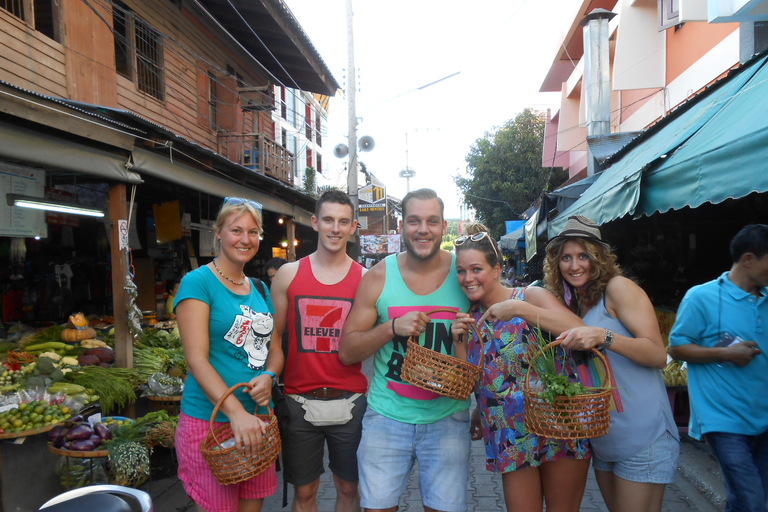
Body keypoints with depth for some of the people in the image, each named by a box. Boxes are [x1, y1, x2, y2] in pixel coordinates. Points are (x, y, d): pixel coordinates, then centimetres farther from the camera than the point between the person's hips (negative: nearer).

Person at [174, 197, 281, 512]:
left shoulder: (259, 289, 11)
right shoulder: (198, 282, -9)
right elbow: (197, 359, -16)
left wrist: (268, 377, -9)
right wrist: (237, 413, -25)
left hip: (257, 417, 6)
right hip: (209, 419, -6)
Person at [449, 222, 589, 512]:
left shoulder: (530, 296, -10)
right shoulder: (471, 318, 4)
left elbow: (579, 330, -27)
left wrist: (519, 308, -29)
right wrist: (459, 341, -9)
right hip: (511, 434, 4)